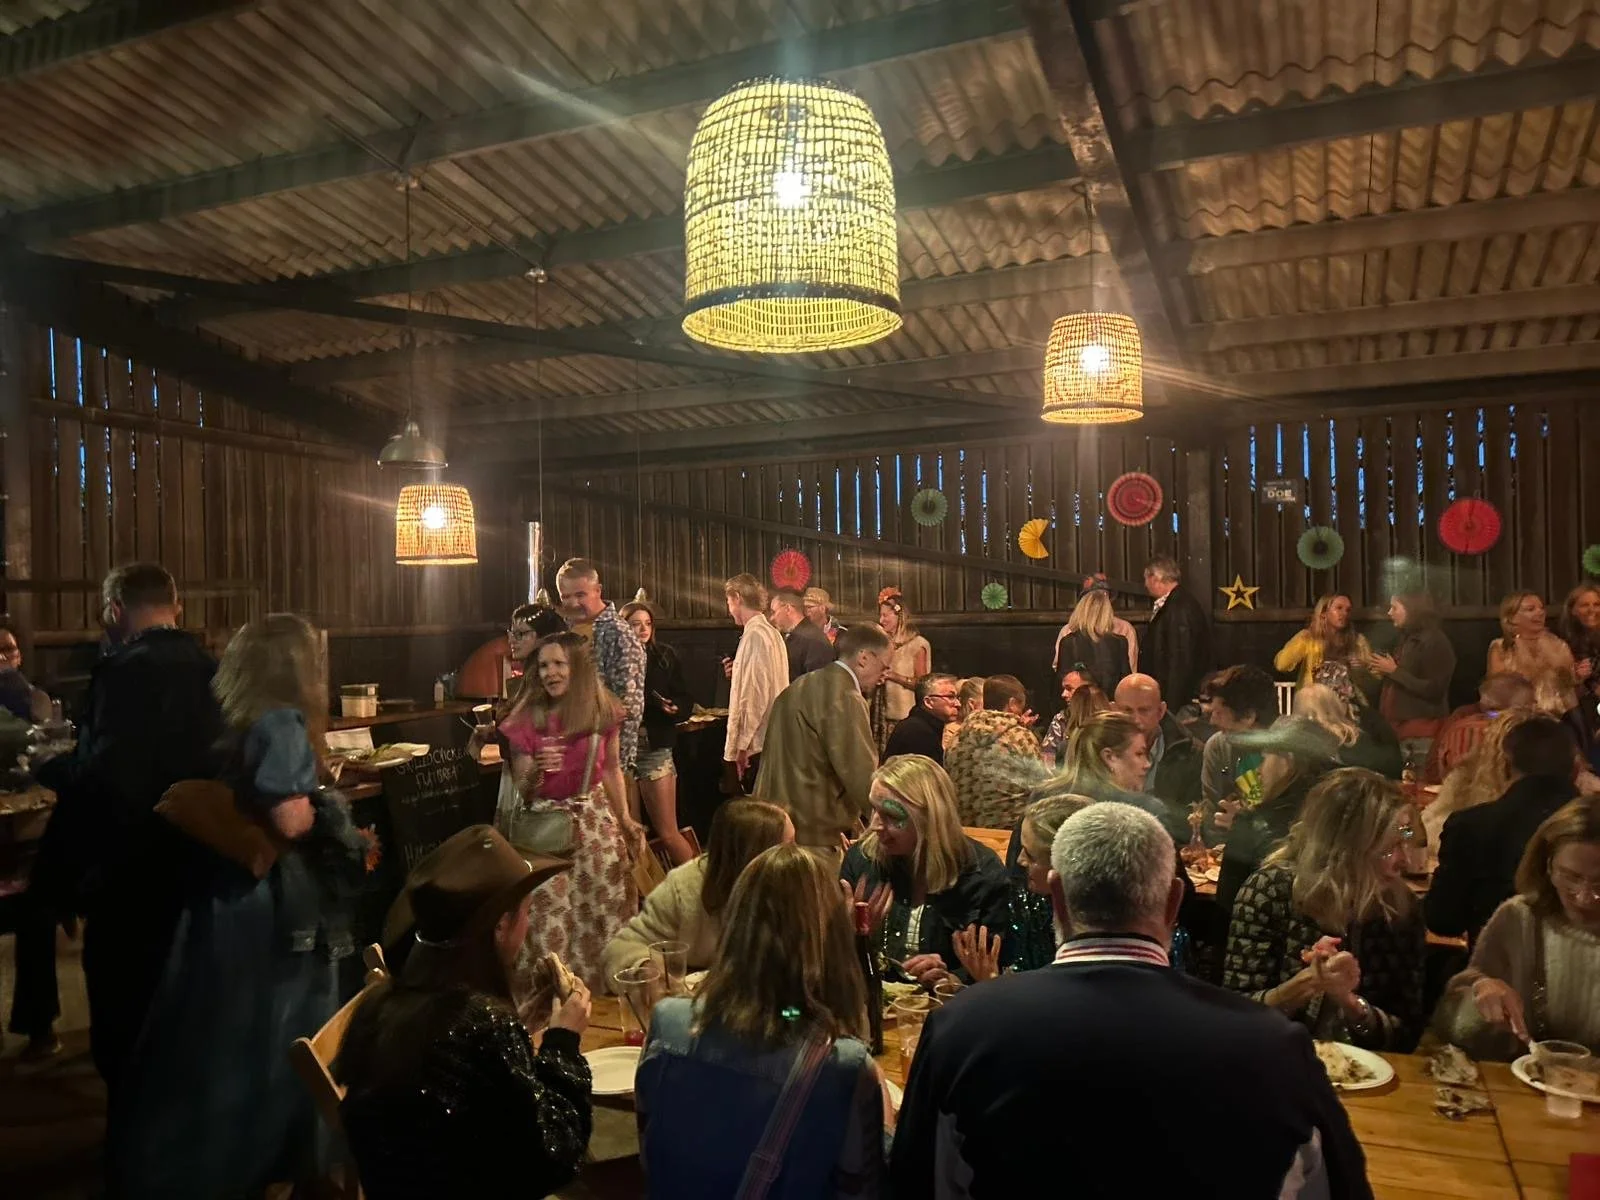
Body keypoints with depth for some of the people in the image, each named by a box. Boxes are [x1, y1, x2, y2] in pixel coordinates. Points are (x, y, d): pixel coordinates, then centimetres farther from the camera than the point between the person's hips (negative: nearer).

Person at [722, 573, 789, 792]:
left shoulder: (754, 636, -15)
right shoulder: (771, 633, 13)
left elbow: (756, 694, -19)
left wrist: (742, 745, -17)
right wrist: (738, 673, 17)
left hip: (755, 744, -9)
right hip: (772, 740, 9)